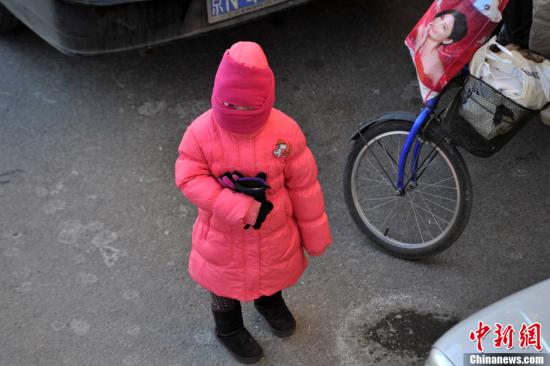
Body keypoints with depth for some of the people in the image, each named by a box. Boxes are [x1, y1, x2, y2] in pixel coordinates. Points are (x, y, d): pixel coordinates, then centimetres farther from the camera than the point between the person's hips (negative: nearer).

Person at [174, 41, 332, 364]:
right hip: (224, 236, -1)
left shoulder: (285, 130, -22)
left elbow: (303, 185, -13)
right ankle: (229, 328, 54)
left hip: (274, 231, 2)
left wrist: (314, 234, -3)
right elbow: (190, 179, -20)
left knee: (273, 269, 30)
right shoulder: (202, 132, -25)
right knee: (226, 281, 23)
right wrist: (241, 208, -31)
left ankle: (270, 301, 66)